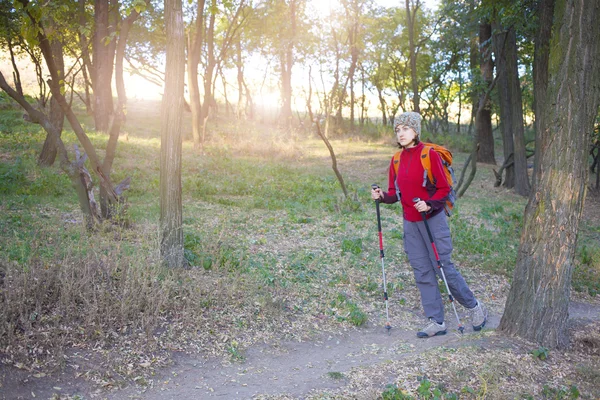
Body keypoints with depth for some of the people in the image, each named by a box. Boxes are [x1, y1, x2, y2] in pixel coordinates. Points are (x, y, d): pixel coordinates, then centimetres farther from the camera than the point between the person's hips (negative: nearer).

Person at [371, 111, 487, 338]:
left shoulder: (430, 155, -9)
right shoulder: (397, 160, 8)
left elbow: (444, 188, -9)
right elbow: (395, 192, 12)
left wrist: (429, 205, -24)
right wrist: (382, 196, -8)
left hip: (433, 220, -6)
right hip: (410, 223, 6)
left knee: (443, 267, -2)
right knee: (422, 272, 7)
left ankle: (475, 308, 22)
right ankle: (436, 322, 16)